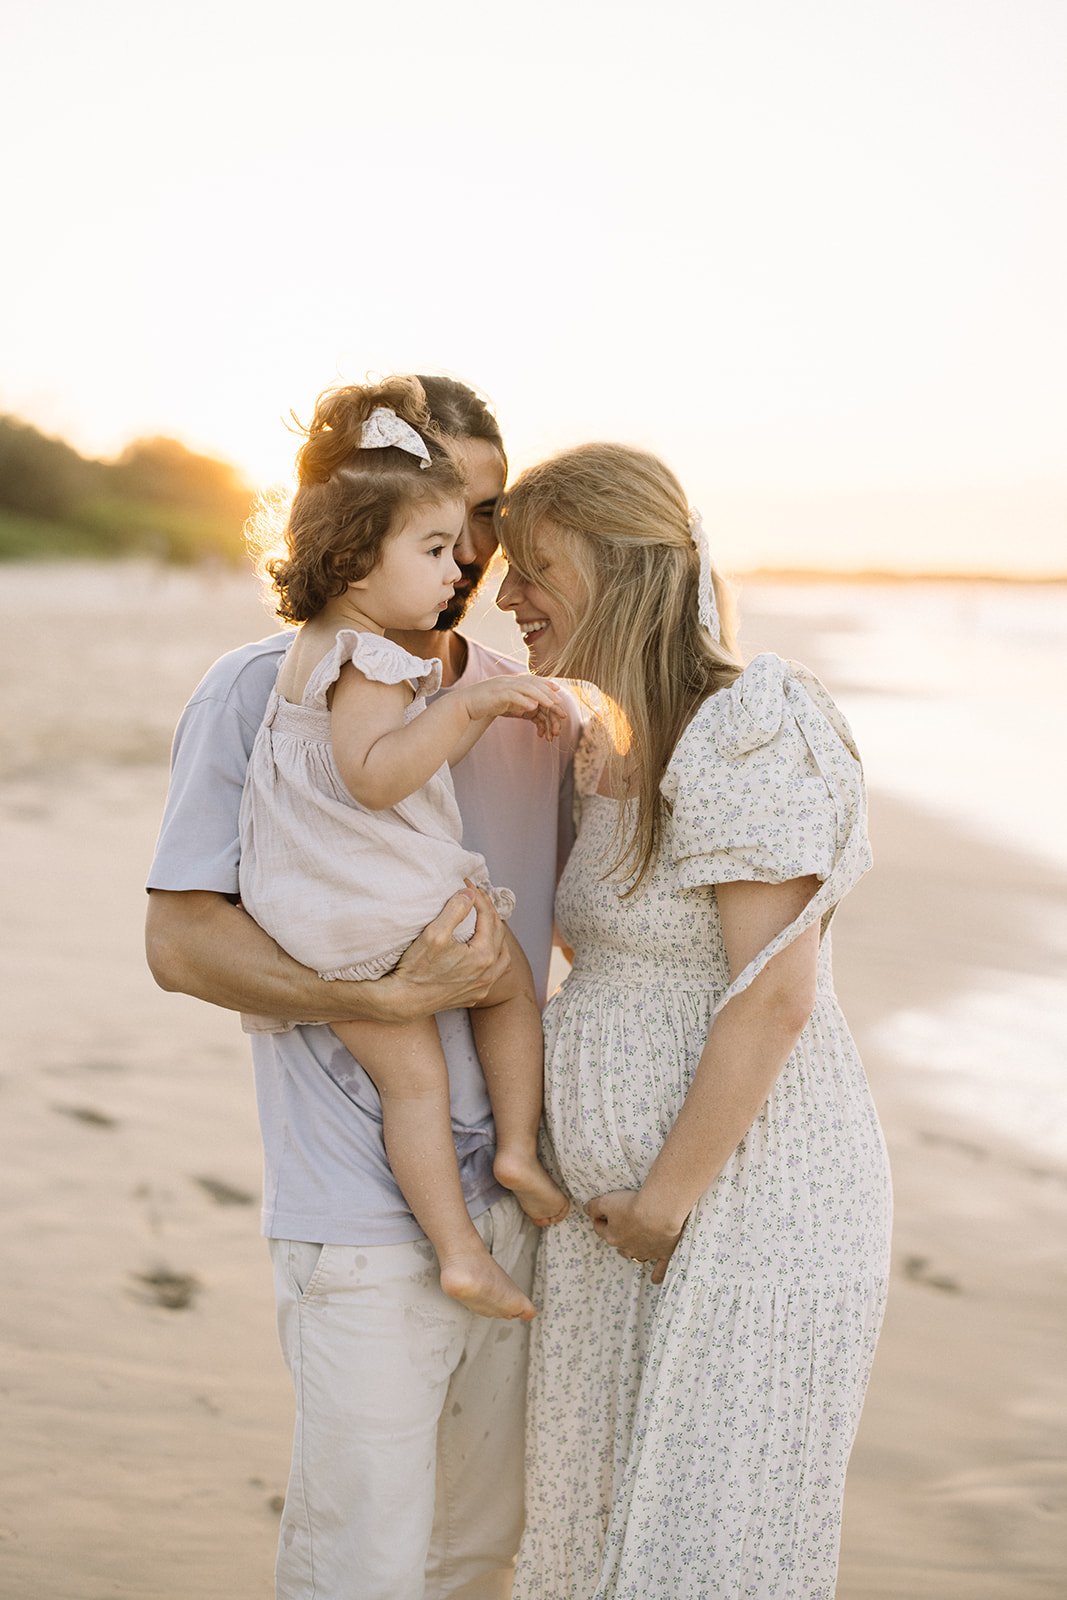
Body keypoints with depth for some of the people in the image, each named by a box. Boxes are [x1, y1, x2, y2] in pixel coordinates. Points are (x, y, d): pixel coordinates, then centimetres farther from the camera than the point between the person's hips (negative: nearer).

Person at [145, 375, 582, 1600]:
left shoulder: (533, 709, 8)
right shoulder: (260, 694, -8)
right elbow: (182, 942, -12)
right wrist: (396, 995, -22)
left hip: (516, 1199, 5)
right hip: (361, 1222, -5)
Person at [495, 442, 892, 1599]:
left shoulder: (745, 733, -19)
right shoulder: (622, 749, 9)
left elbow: (776, 995, -23)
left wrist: (667, 1197, -17)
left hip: (751, 1199, -9)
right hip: (633, 1201, 9)